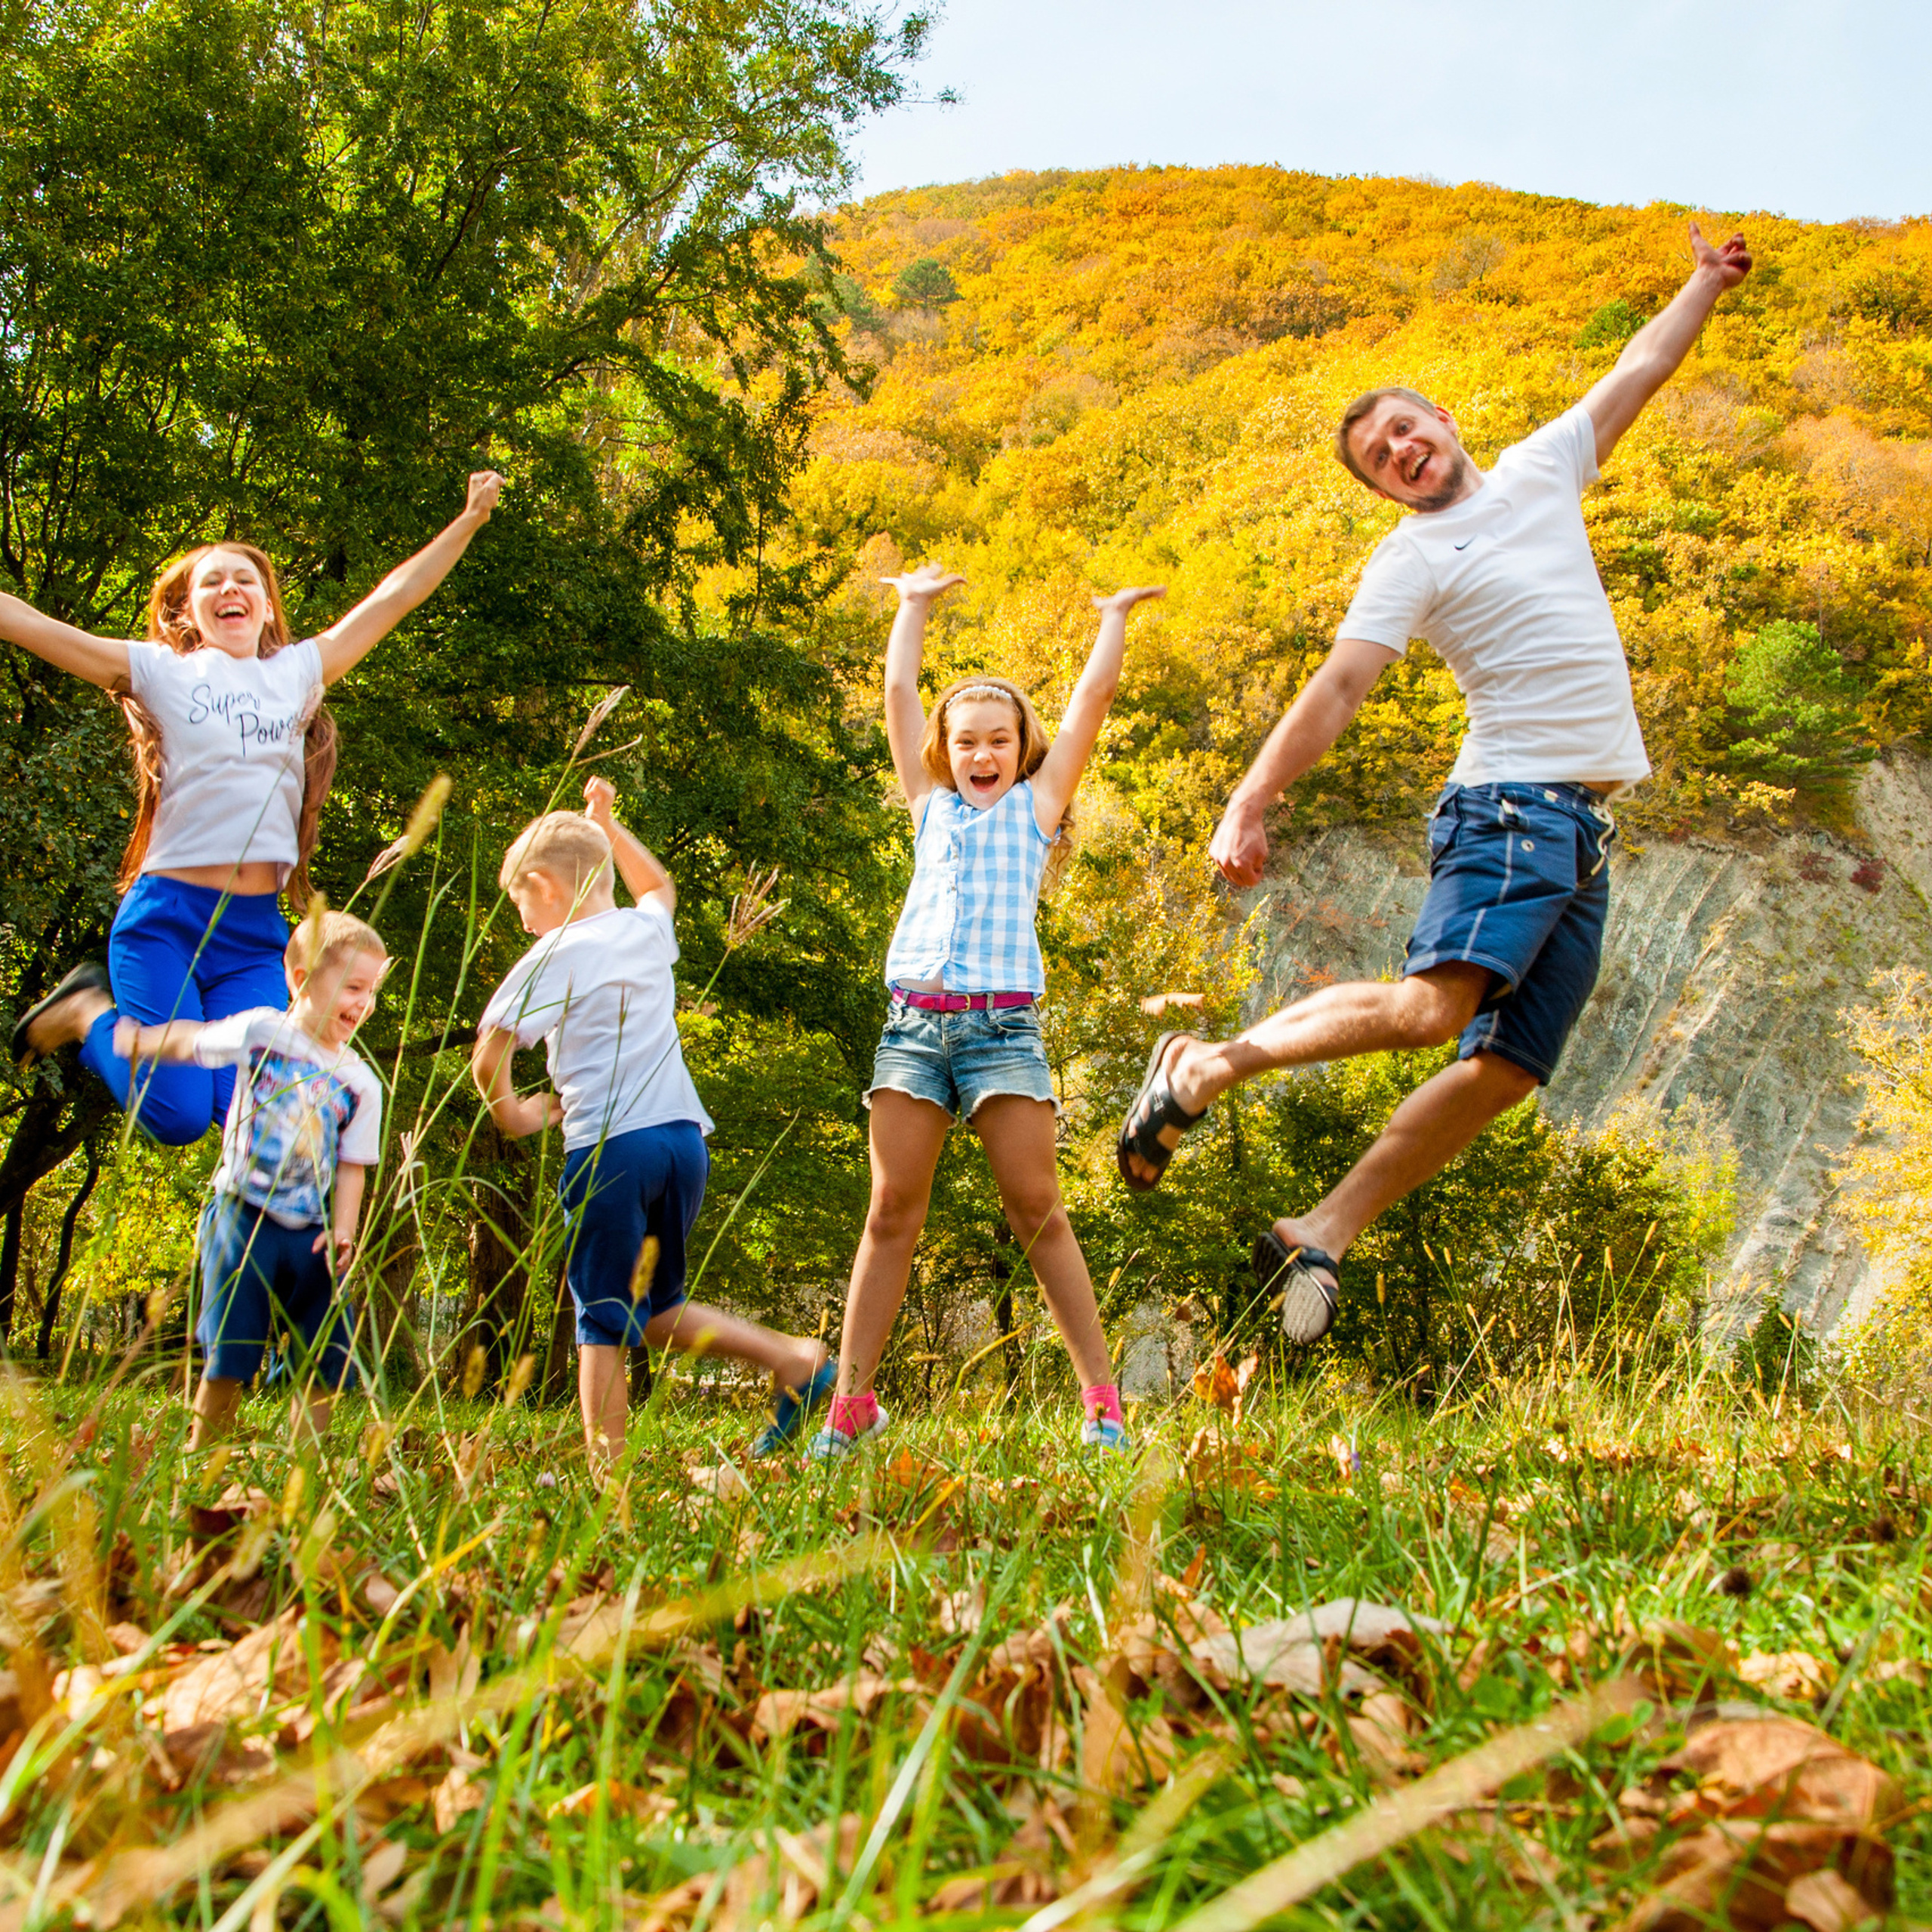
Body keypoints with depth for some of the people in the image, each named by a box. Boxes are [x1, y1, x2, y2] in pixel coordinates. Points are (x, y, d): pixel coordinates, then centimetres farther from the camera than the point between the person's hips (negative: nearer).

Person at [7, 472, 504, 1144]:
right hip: (167, 917, -3)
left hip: (257, 935, 3)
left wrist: (469, 520, 21)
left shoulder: (298, 673, 15)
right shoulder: (161, 673, 7)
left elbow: (390, 599, 19)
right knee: (178, 1117, -12)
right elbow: (26, 624, 2)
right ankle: (90, 1015, 19)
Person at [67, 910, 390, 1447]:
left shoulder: (359, 1081, 3)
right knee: (230, 1358, -6)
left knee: (325, 1359, 2)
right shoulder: (261, 1033, -3)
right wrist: (106, 1022, 20)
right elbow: (183, 1043, 11)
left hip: (311, 1235, 3)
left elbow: (352, 1164, 5)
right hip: (244, 1220, -3)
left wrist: (342, 1229, -8)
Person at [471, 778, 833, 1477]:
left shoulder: (552, 959, -3)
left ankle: (605, 1469, -3)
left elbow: (487, 1057, -7)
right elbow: (658, 884, 42)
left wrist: (511, 1113, 10)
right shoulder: (649, 930, 15)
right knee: (655, 1312, 17)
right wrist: (606, 824, 42)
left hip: (610, 1148, -6)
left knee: (603, 1320, 0)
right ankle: (792, 1358, 3)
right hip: (683, 1137, 6)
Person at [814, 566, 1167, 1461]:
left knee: (1036, 1208, -6)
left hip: (1003, 1025, -2)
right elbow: (898, 692, 24)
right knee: (891, 1210, -2)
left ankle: (1102, 1399, -4)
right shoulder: (932, 807, 22)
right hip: (914, 1019, 2)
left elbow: (1093, 695, 17)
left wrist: (1114, 616, 28)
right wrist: (914, 606, 33)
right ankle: (850, 1402, -1)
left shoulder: (1036, 806, 17)